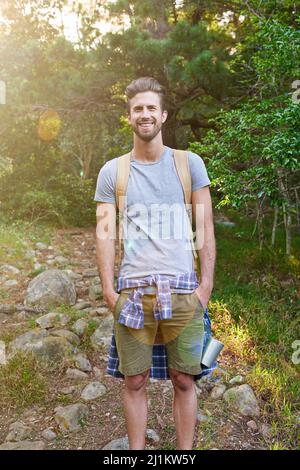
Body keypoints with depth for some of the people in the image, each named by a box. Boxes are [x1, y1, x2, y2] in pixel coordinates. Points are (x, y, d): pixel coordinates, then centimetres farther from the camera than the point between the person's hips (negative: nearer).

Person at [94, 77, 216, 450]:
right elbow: (105, 232, 5)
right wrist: (108, 292, -1)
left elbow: (205, 227, 6)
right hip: (132, 291, 0)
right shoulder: (111, 171, 7)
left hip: (183, 290, 0)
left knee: (184, 380, 9)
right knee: (135, 381, 9)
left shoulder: (190, 163, 7)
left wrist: (207, 283, 0)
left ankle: (186, 451, 28)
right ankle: (136, 450, 29)